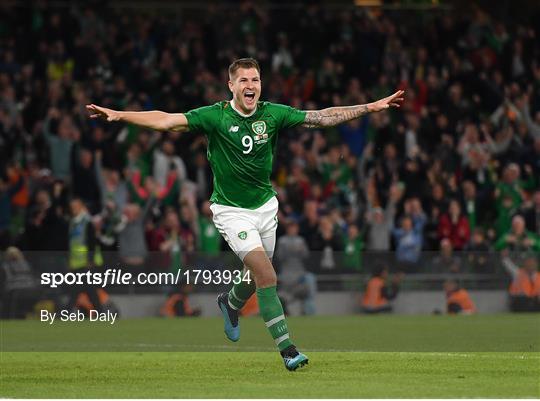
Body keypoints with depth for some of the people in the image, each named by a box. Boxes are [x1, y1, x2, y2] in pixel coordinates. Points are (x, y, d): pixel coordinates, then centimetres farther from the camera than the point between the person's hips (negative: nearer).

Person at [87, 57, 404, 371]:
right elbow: (166, 120, -18)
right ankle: (287, 349, -12)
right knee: (267, 277, -16)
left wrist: (372, 107, -9)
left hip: (265, 205, 4)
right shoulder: (215, 116, -15)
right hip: (232, 211, -4)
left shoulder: (273, 114, -7)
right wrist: (118, 115, -27)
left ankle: (230, 304, 53)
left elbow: (322, 118, -5)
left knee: (258, 275, 18)